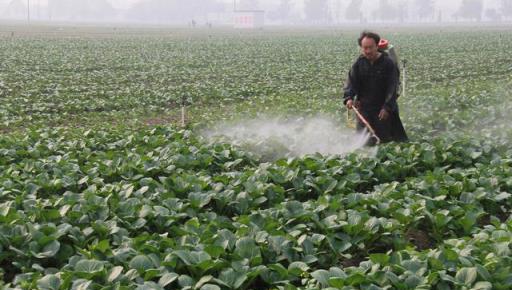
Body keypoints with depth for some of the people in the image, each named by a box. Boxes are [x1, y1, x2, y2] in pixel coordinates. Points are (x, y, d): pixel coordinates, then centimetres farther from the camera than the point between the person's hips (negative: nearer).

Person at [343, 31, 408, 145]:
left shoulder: (388, 64, -6)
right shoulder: (359, 64, 3)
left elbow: (392, 88, -9)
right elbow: (351, 82, -2)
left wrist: (387, 107, -18)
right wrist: (348, 98, -21)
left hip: (384, 110, -2)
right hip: (364, 108, 2)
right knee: (366, 143, -1)